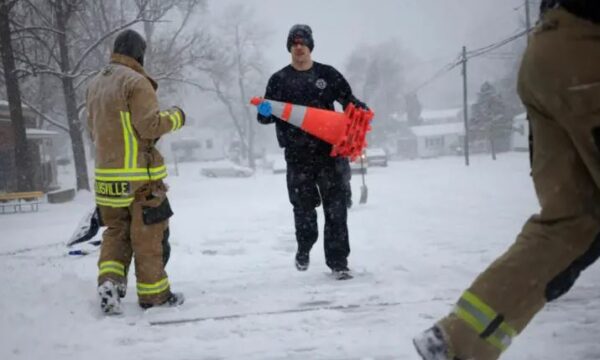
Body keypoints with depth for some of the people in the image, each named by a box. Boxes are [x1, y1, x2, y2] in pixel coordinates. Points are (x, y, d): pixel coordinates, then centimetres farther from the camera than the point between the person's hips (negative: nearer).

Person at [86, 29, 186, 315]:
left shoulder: (95, 85, 13)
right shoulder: (136, 81, -12)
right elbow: (150, 125, -18)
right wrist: (175, 117, -2)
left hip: (106, 174, 7)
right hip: (140, 176, -7)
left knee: (116, 231, 17)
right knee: (148, 235, 3)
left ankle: (109, 280, -1)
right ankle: (153, 293, 12)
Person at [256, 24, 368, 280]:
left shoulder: (327, 74, 7)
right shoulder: (279, 80, 7)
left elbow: (347, 99, 13)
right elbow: (268, 115, 6)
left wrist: (360, 109, -9)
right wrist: (264, 112, -18)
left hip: (330, 150, 0)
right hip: (298, 154, 0)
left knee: (336, 208, -3)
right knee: (303, 208, 9)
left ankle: (338, 261, 3)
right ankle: (304, 249, 35)